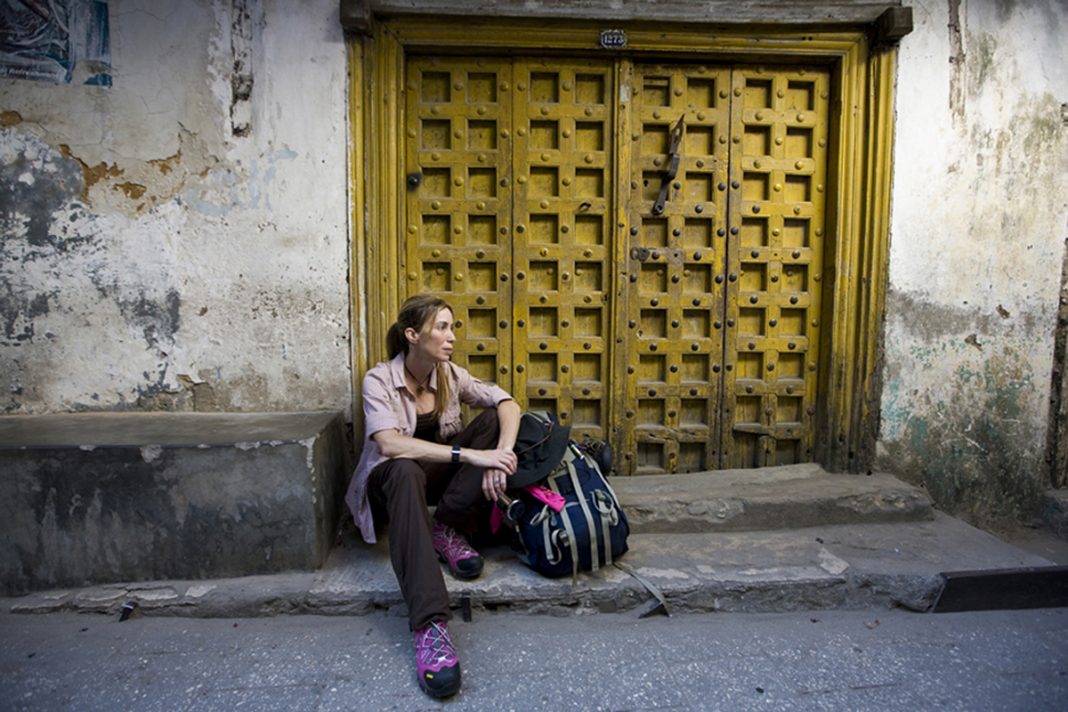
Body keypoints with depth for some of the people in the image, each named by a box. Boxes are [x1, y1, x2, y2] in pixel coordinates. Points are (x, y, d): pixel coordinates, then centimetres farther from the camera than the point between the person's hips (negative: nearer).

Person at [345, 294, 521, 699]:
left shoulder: (450, 375, -3)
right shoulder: (379, 380, -17)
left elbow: (507, 404, -11)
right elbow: (390, 444, -32)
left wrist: (500, 457, -31)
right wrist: (471, 455, -38)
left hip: (438, 474, 5)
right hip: (392, 481, -4)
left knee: (494, 420, -15)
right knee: (406, 471, -42)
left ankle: (448, 528, -17)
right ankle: (429, 625, -52)